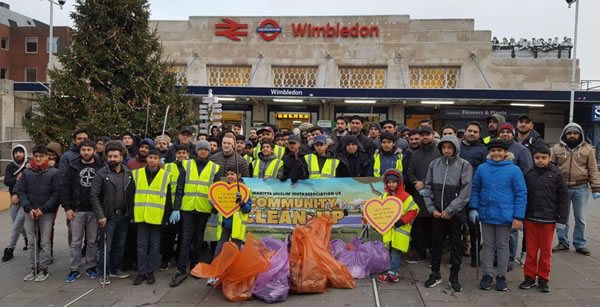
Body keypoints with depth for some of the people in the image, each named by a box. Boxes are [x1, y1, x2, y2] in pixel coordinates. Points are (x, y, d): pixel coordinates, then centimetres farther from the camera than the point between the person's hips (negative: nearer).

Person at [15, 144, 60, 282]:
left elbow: (57, 193, -6)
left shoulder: (53, 172, -3)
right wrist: (29, 208, -11)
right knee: (32, 242, 9)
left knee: (45, 242, 3)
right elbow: (20, 191, 2)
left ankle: (43, 269, 12)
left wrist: (43, 209, -14)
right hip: (29, 213, 3)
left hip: (47, 213, -3)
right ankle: (34, 268, 19)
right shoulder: (26, 172, 5)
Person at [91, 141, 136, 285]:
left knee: (120, 245, 13)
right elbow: (94, 196, -9)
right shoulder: (101, 174, -6)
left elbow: (132, 193, 7)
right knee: (106, 246, 2)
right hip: (108, 216, -4)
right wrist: (100, 215, -15)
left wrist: (131, 212, 1)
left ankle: (115, 270, 29)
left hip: (124, 215, 4)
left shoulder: (128, 173, 4)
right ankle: (103, 273, 16)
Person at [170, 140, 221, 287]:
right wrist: (176, 208, -5)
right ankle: (181, 271, -1)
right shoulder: (187, 165, 5)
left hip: (204, 208, 1)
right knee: (186, 237, -4)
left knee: (198, 238, 12)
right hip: (187, 207, -1)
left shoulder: (215, 168, 6)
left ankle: (195, 266, 25)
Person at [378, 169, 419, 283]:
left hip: (400, 230, -6)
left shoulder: (405, 197, -8)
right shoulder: (384, 196, 10)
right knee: (391, 251, 10)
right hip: (388, 229, 6)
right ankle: (394, 273, 19)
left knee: (396, 251, -6)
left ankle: (392, 273, -2)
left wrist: (402, 221, -16)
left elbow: (414, 210, -9)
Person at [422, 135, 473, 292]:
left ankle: (454, 276, 21)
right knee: (436, 242, 10)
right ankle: (435, 274, 24)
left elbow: (466, 191, -10)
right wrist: (432, 208, -4)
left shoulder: (464, 165, -6)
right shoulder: (434, 164, 2)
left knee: (456, 243, 7)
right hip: (437, 213, 3)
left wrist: (450, 210, -13)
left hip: (456, 213, -2)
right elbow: (428, 188, 5)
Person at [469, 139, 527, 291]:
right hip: (486, 214, 2)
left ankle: (501, 276, 24)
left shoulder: (514, 170, -6)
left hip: (505, 215, -2)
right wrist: (473, 208, 0)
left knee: (502, 245, 11)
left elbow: (521, 194, -6)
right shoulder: (482, 168, 1)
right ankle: (487, 275, 23)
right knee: (488, 245, 12)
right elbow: (475, 189, 8)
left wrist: (518, 216, -10)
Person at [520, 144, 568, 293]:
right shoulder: (528, 174, 2)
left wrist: (562, 219, -4)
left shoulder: (556, 174, -2)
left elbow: (563, 197, -1)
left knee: (546, 250, 9)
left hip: (549, 219, -1)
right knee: (531, 249, 8)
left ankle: (543, 278, 21)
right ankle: (529, 276, 19)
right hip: (530, 218, 1)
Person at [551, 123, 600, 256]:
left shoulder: (588, 149, 2)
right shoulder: (557, 148, 3)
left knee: (580, 218, 8)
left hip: (581, 189, 0)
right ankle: (563, 242, 22)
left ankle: (580, 244, 21)